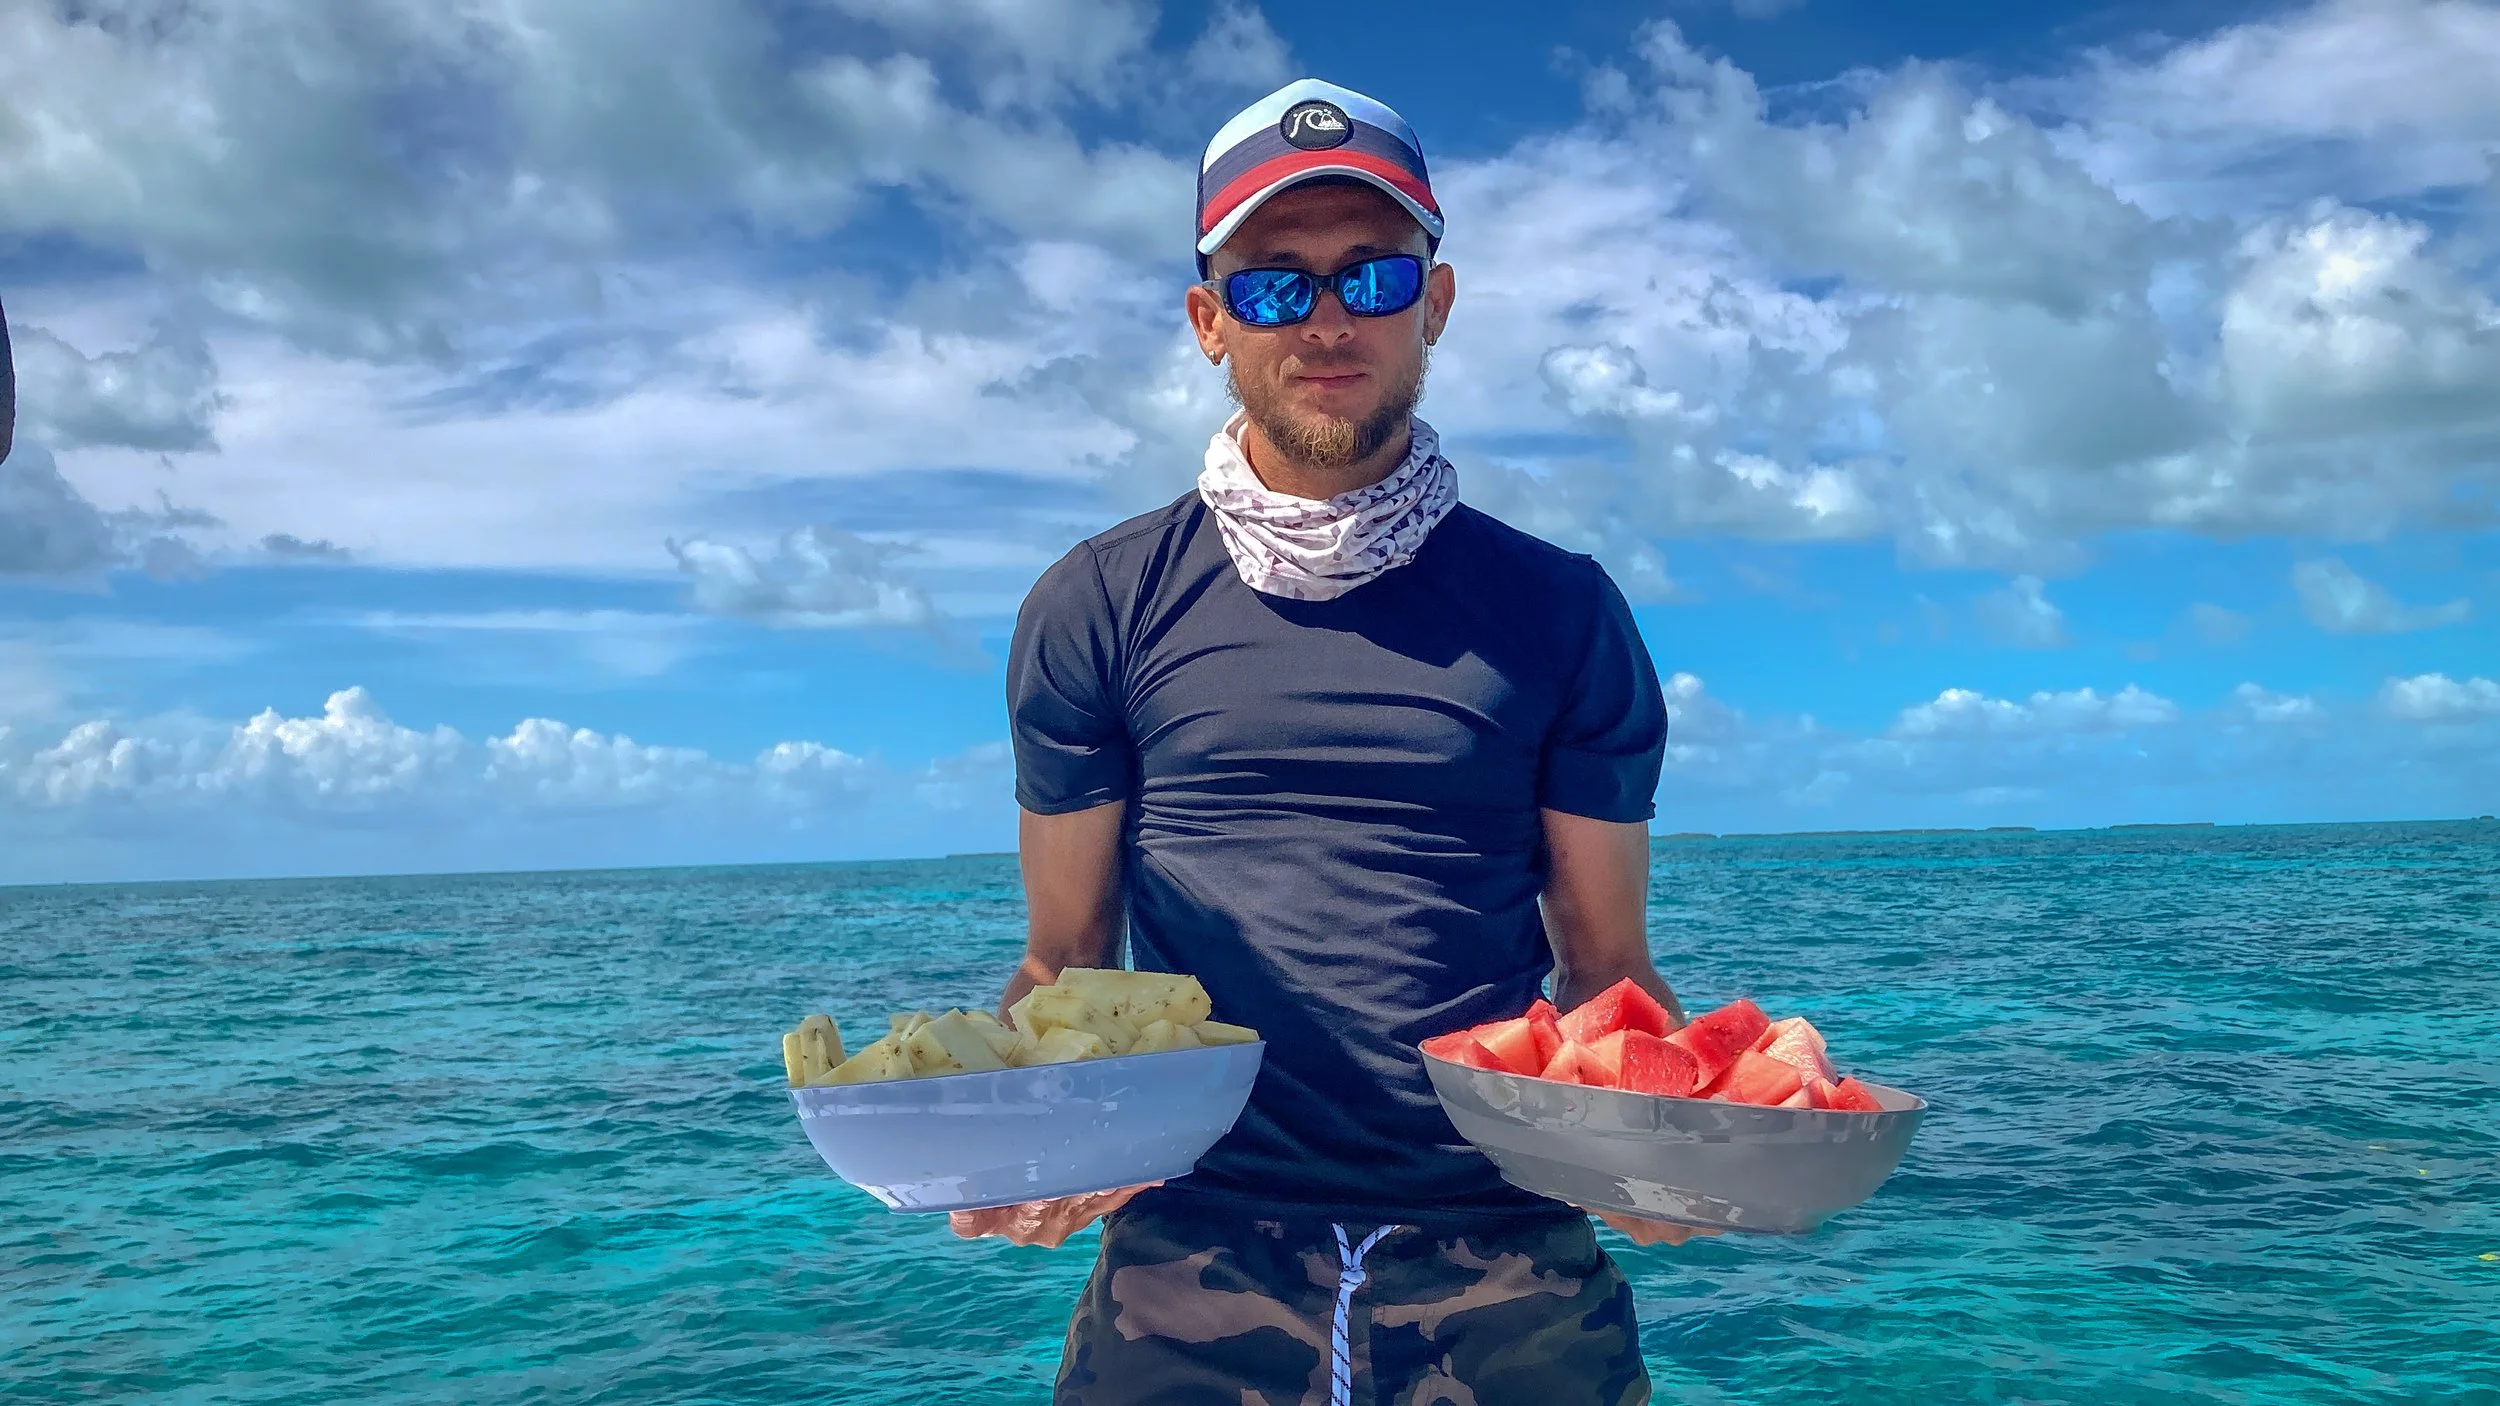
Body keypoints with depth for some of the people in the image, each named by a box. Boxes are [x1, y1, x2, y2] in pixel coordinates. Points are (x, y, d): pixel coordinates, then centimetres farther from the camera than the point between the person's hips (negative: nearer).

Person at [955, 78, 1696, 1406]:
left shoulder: (1559, 612, 4)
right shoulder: (1096, 610, 3)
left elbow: (1605, 966, 7)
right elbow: (1064, 964, 7)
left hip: (1505, 1269, 1)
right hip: (1192, 1260, 0)